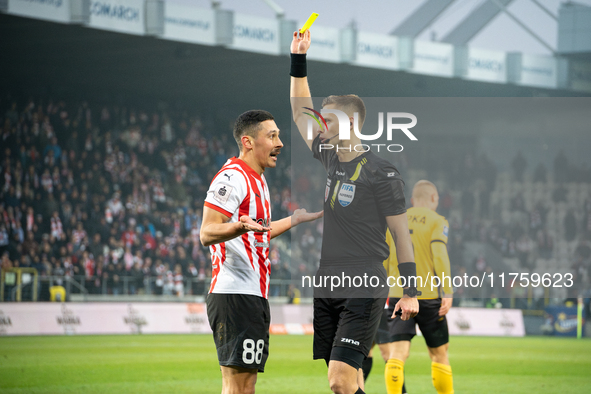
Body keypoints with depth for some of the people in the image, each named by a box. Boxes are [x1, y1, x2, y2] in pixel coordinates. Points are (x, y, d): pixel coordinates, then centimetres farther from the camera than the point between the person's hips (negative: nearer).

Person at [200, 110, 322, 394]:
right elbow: (206, 234, -19)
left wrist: (295, 219, 39)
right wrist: (240, 226, -37)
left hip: (254, 296, 10)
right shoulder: (232, 177, -12)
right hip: (235, 295, -10)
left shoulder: (256, 180, 20)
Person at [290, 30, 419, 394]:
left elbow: (402, 234, -5)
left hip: (363, 291, -7)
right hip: (324, 288, 7)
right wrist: (298, 58, 15)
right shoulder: (325, 158, 12)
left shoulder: (380, 173, -7)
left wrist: (411, 292, -8)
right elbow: (300, 110, 22)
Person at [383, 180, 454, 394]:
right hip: (428, 295, -3)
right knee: (439, 353, 10)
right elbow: (439, 256, -12)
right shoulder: (436, 221, 1)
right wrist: (447, 292, -15)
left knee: (398, 352, -6)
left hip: (398, 296, 3)